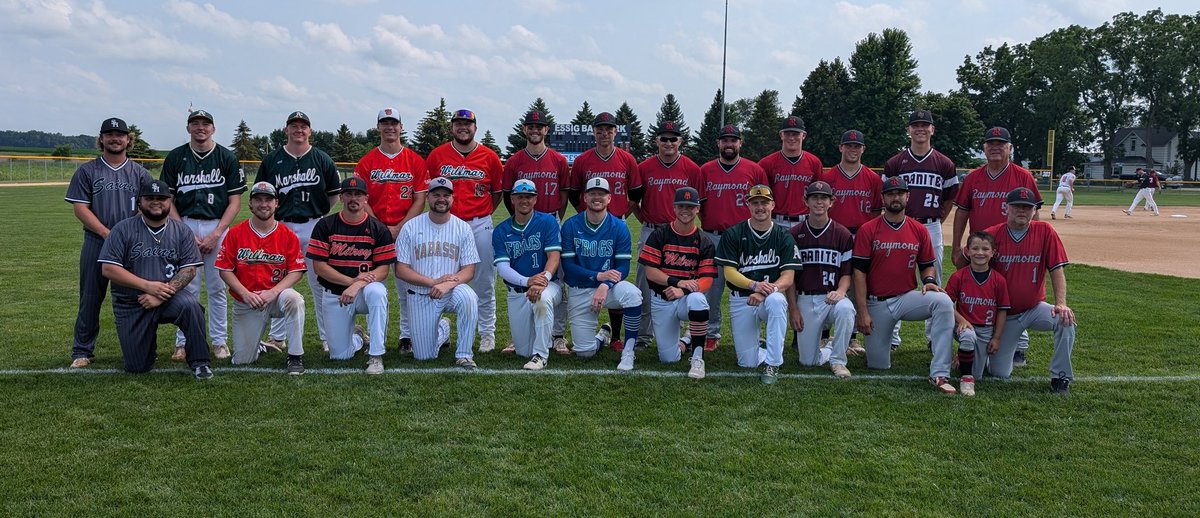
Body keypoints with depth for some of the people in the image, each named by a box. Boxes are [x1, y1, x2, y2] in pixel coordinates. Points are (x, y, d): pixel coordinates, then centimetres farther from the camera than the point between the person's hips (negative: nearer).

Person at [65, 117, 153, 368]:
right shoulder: (87, 171, 6)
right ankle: (82, 351, 11)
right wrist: (107, 233, -14)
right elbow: (80, 207, -2)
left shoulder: (139, 173, 10)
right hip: (96, 243, -1)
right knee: (90, 298, 3)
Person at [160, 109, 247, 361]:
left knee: (217, 288, 4)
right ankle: (183, 341, 12)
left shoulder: (227, 158, 3)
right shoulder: (175, 157, 6)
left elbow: (235, 200, 0)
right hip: (184, 226, 1)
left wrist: (215, 234, -9)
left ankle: (220, 341, 13)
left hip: (218, 226, 0)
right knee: (186, 287, 2)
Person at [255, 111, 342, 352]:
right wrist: (271, 217, 1)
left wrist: (319, 213, 4)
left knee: (320, 284, 2)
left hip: (314, 227, -1)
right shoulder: (271, 160, 8)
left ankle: (328, 337, 10)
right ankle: (276, 337, 17)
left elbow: (335, 194, 11)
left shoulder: (322, 160, 6)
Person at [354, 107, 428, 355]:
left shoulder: (415, 160, 4)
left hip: (406, 230, -1)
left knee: (407, 285, 0)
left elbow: (420, 200, 1)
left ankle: (407, 335, 9)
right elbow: (361, 200, 2)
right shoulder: (366, 162, 6)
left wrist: (399, 228, -9)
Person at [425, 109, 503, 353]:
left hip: (480, 225, -1)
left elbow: (497, 191, 11)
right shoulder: (437, 155, 4)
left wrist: (482, 214, 6)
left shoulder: (489, 157, 2)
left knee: (484, 282, 4)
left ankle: (487, 333, 14)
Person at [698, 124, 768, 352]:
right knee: (711, 289, 3)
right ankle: (711, 334, 13)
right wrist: (709, 226, 5)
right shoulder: (706, 170, 9)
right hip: (712, 238, 1)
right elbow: (700, 204, 11)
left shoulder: (755, 170, 5)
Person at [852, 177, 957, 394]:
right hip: (877, 303, -2)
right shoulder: (867, 230, -4)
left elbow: (927, 265, 15)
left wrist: (929, 281, -10)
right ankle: (880, 343, 39)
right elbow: (859, 272, -6)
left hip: (907, 298, 2)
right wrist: (863, 313, -11)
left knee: (943, 302, -30)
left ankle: (939, 374, -30)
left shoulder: (919, 230, 5)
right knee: (878, 365, -1)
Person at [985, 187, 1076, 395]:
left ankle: (1060, 377, -12)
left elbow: (1057, 270, -9)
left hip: (1035, 308, 1)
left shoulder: (1044, 231, -7)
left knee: (1066, 320, -30)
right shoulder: (992, 235, -9)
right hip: (1004, 314, -1)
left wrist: (1060, 304, -21)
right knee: (999, 373, -6)